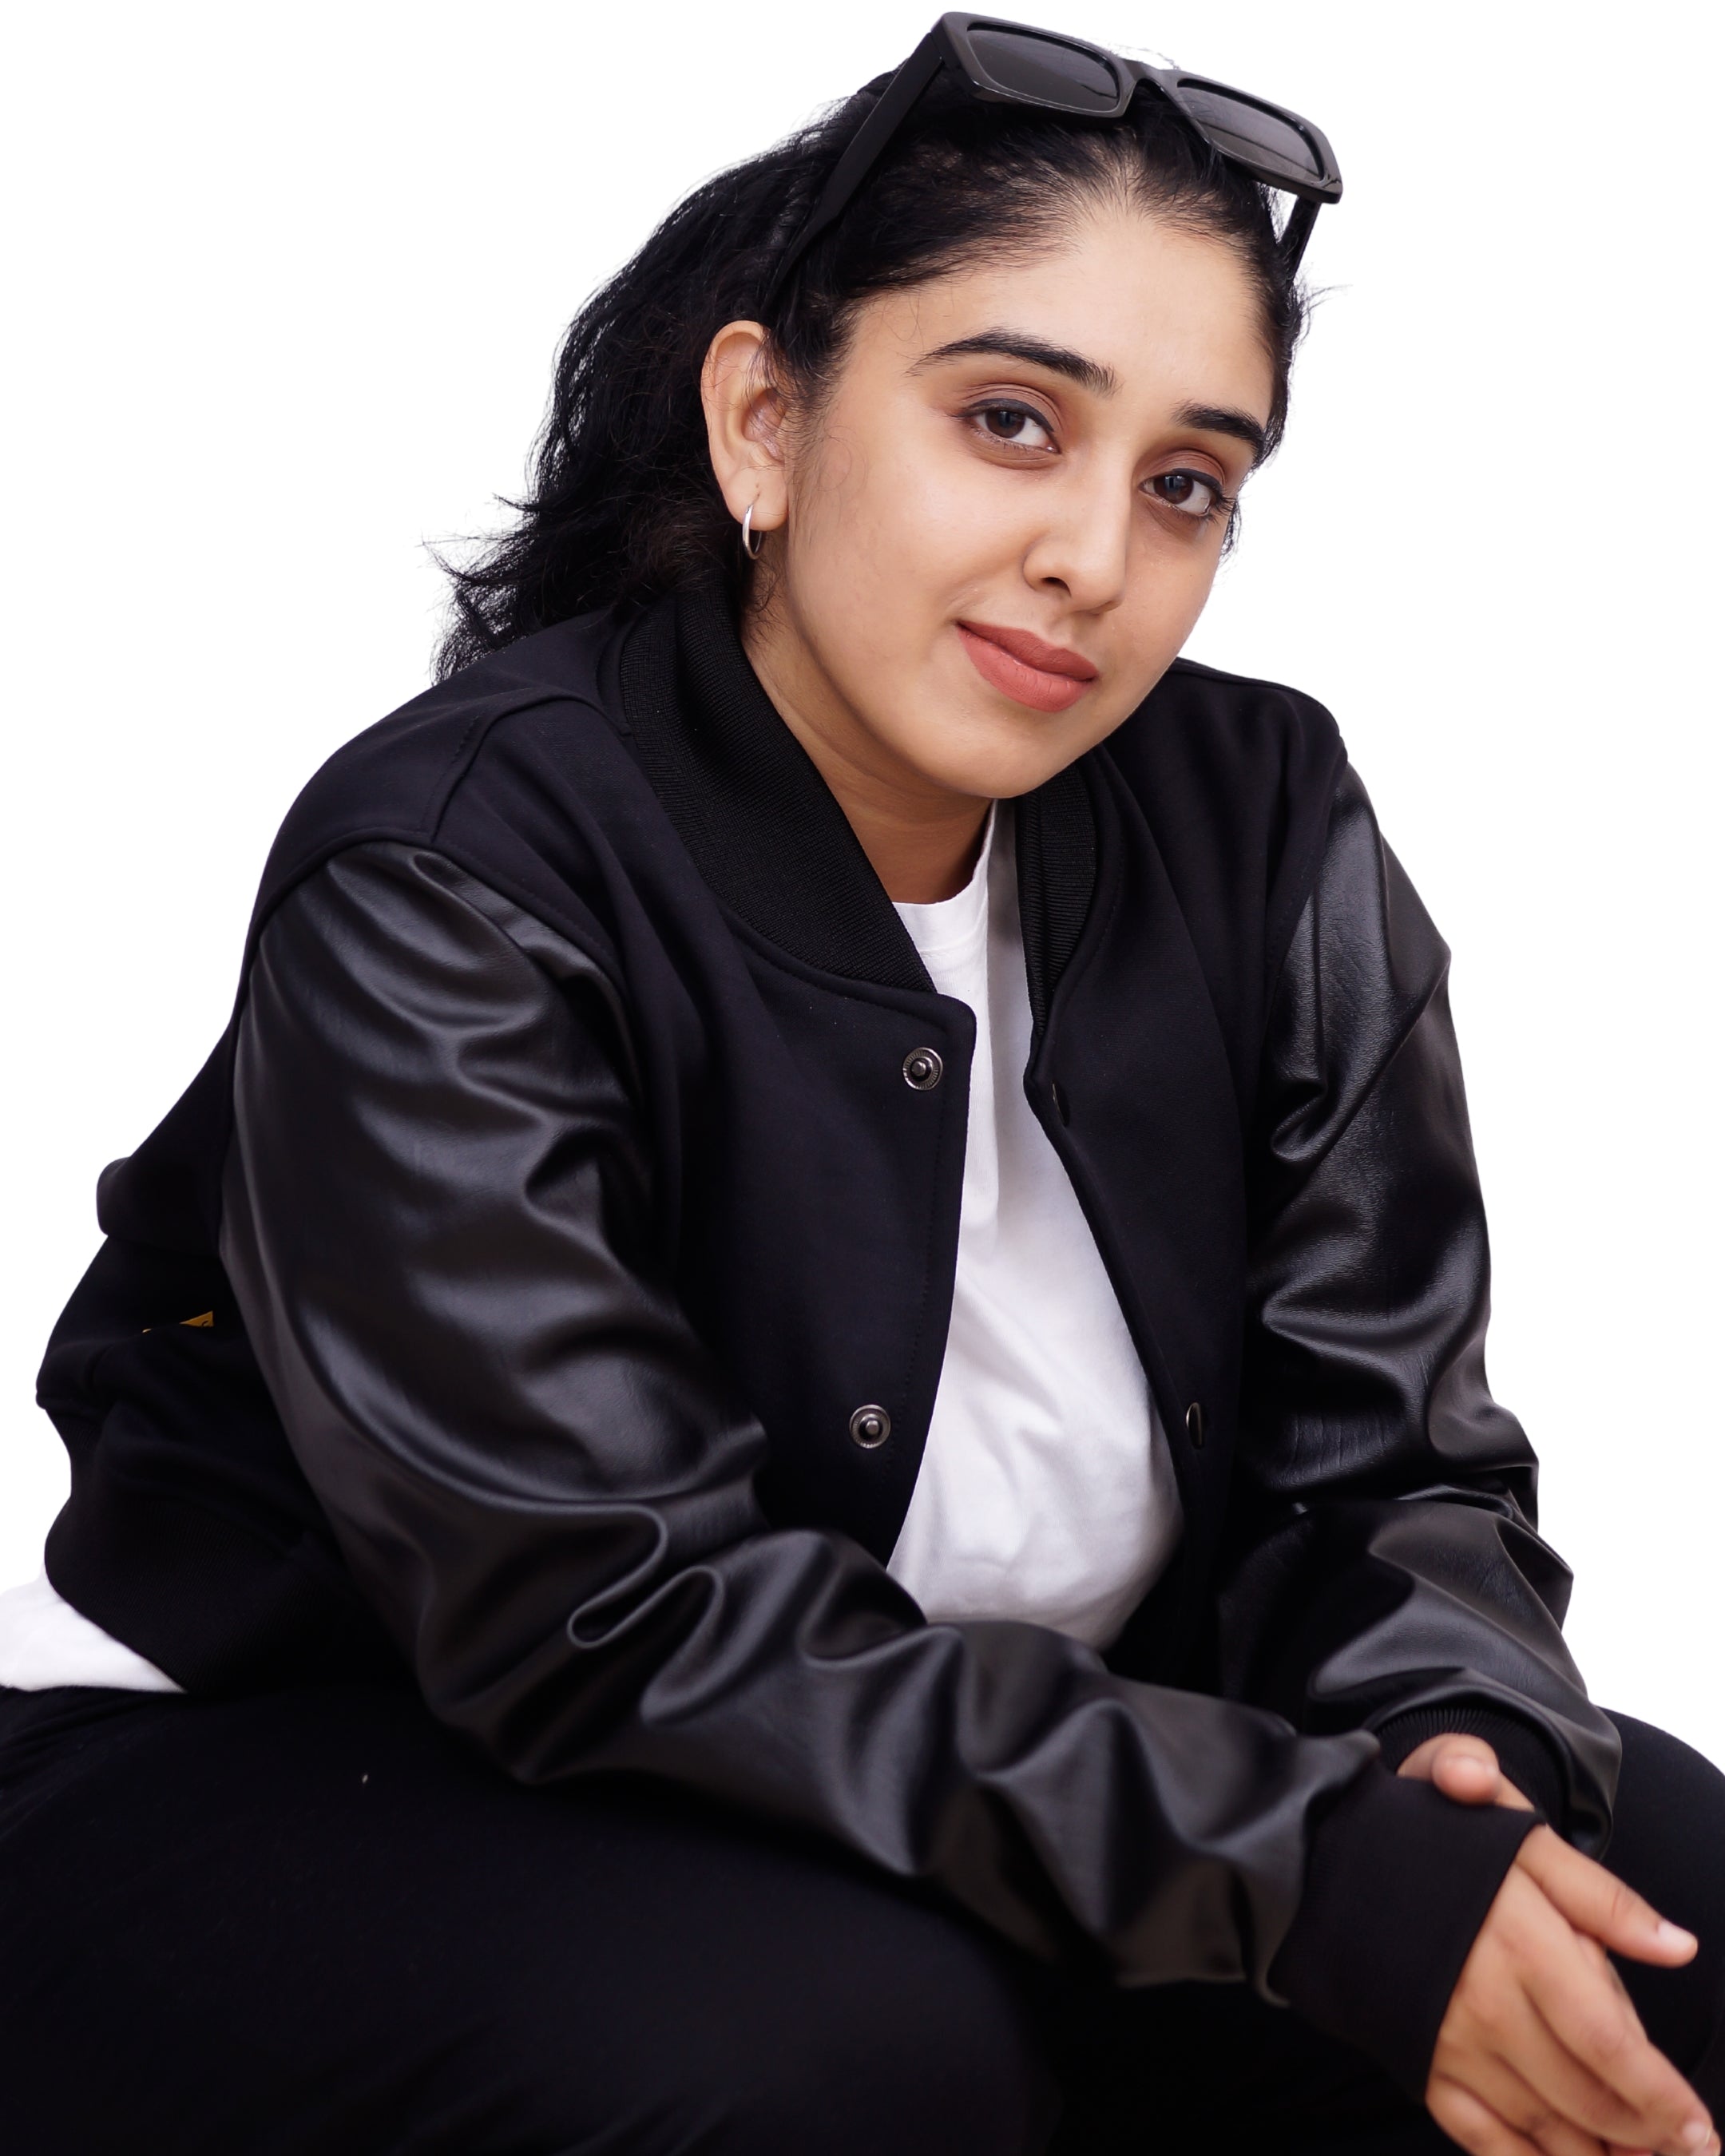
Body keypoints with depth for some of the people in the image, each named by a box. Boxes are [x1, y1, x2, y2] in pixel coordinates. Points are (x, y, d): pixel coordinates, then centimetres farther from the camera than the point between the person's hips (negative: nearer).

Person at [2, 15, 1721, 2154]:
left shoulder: (1264, 830, -4)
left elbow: (1389, 1456, -3)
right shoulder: (448, 876, -21)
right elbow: (624, 1617, -28)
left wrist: (1463, 1746, -27)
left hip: (963, 1829, 6)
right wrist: (1311, 1864, -34)